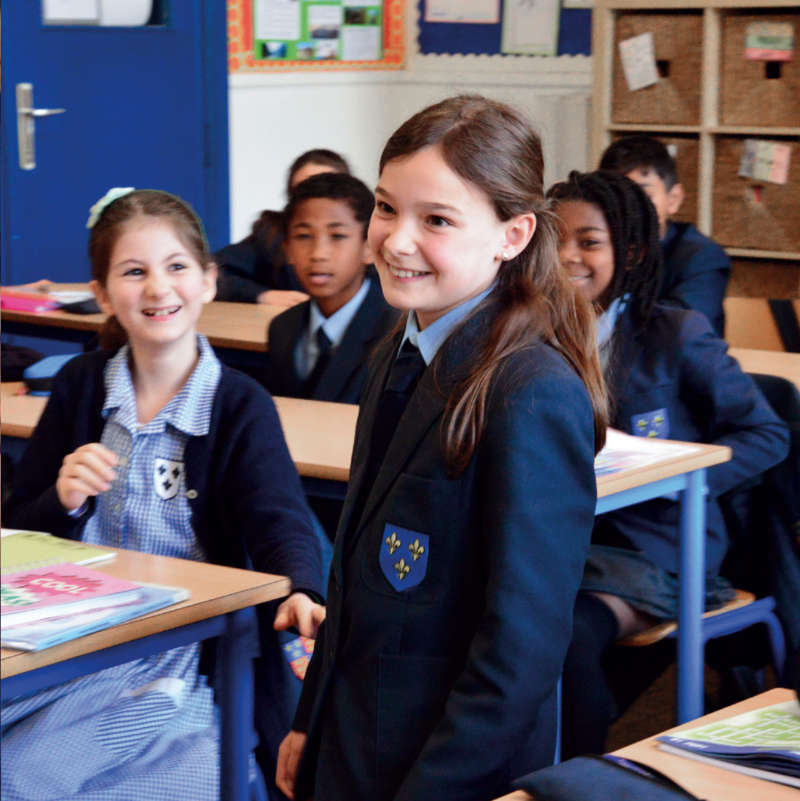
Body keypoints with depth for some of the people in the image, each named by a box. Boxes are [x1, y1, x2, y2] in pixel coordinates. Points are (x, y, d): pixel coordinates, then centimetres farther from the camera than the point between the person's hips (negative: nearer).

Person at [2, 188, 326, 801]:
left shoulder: (241, 405, -3)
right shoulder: (79, 388, 8)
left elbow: (279, 522, -16)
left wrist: (301, 592, -40)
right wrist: (63, 501, -12)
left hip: (180, 663, -3)